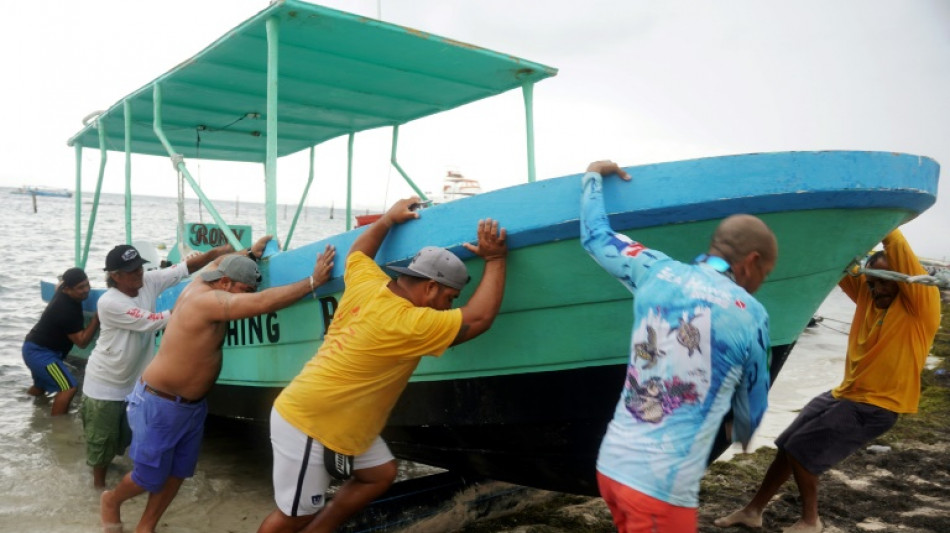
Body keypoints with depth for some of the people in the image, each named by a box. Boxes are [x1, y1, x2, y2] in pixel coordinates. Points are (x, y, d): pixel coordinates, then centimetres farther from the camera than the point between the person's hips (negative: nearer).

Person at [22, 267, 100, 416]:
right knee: (69, 388, -23)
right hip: (40, 352, -11)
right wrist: (97, 317, -31)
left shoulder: (63, 290, -2)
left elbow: (59, 284, 27)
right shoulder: (67, 310, -31)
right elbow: (82, 341, -26)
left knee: (40, 386, 32)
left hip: (36, 348, 11)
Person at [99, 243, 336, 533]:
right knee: (150, 476, 10)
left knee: (177, 473, 14)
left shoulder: (203, 283, -2)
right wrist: (313, 281, -36)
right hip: (159, 404, -9)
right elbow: (262, 303, -40)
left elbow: (221, 261, 22)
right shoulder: (206, 300, -29)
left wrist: (253, 253, 10)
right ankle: (111, 501, 40)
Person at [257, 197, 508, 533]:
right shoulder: (406, 323, -25)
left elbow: (357, 252, 20)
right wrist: (495, 259, -14)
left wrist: (389, 219, 29)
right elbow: (479, 318, -21)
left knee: (381, 473, 13)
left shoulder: (367, 282, -3)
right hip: (306, 426, -9)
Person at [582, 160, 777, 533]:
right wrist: (742, 435, 35)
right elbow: (752, 407, 12)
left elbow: (595, 236, 20)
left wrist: (593, 176, 35)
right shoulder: (750, 315, -4)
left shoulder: (658, 272, 4)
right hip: (662, 485, -5)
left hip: (611, 463, 5)